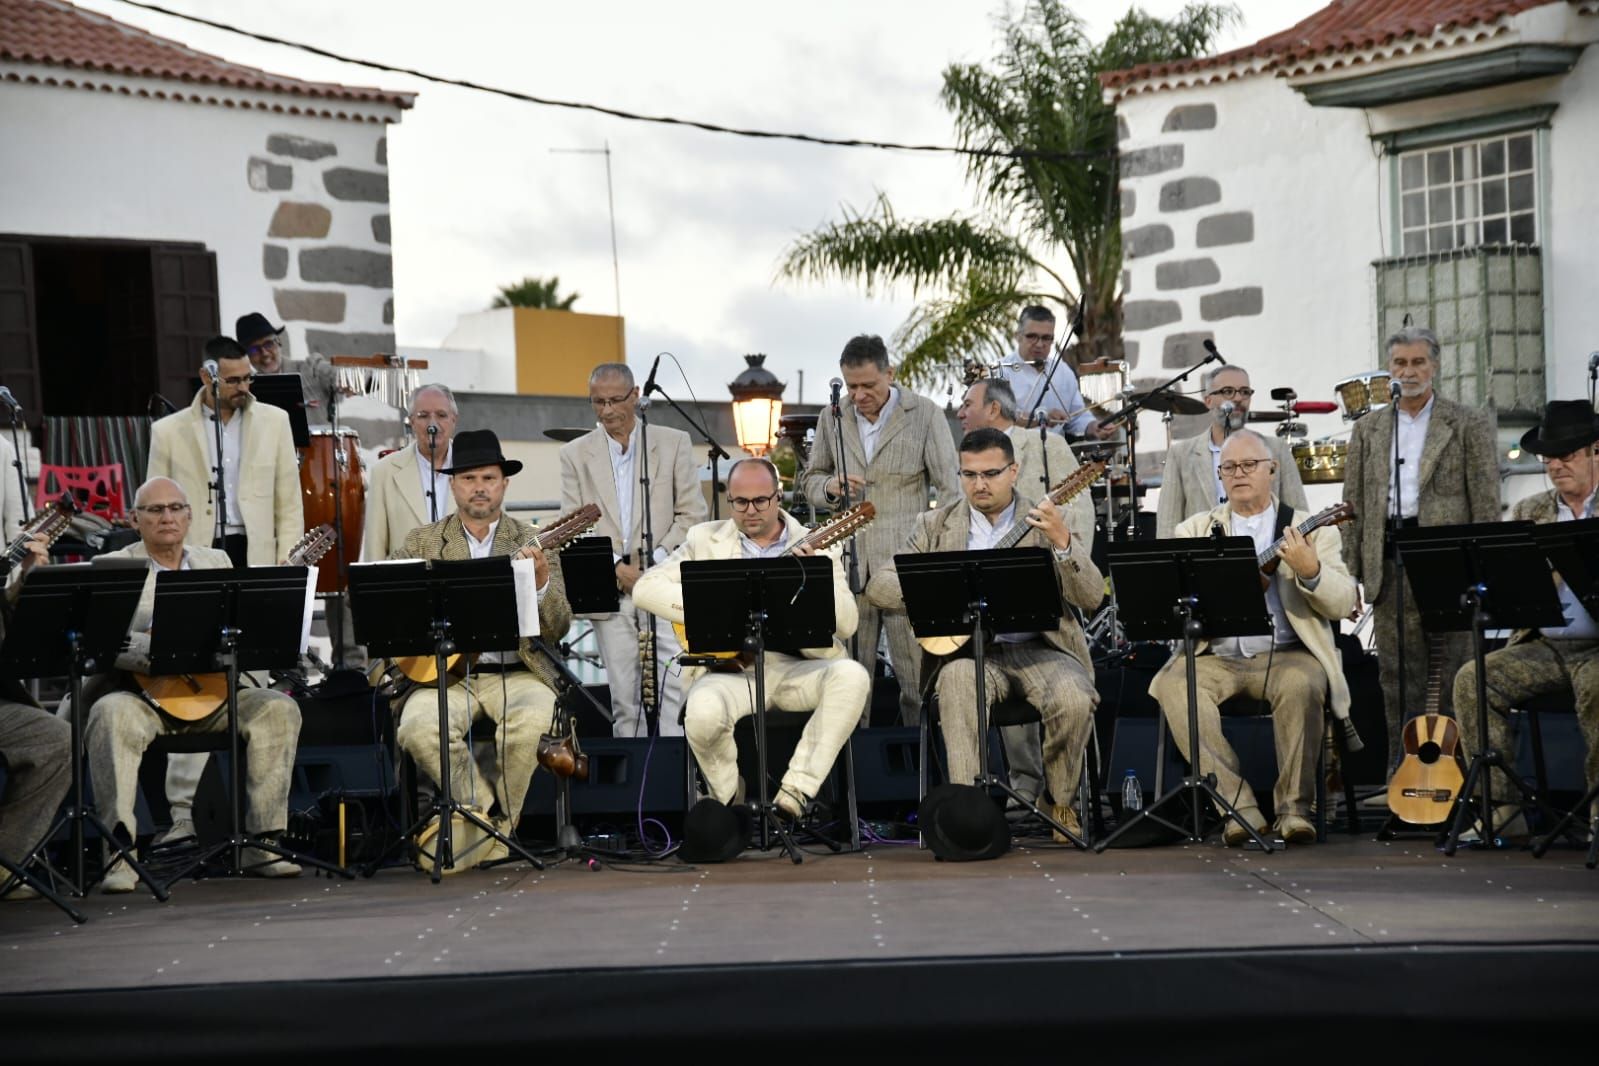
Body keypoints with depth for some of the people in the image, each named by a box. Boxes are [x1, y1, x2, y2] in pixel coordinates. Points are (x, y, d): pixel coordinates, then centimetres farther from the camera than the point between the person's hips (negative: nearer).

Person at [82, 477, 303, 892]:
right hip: (137, 693, -4)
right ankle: (120, 853, -34)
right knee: (112, 716, -37)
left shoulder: (217, 562, 17)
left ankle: (263, 842, -15)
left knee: (279, 708, -18)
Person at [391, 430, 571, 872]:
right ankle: (490, 816, -9)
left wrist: (541, 583, -17)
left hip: (515, 672, 0)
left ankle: (491, 823, -8)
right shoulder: (423, 541, 11)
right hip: (443, 672, 1)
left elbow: (558, 628, 2)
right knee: (418, 729, -30)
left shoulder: (532, 544, 9)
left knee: (531, 721, -32)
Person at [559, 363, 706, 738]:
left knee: (675, 689, -10)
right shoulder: (575, 454, 9)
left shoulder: (673, 443, 6)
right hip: (608, 591, 1)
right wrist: (616, 567, -8)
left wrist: (656, 562, -8)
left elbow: (692, 514, 4)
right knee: (624, 696, 3)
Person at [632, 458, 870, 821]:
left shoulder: (816, 547, 10)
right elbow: (646, 588, 2)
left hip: (798, 666, 1)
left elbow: (846, 625, 1)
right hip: (730, 665, -1)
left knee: (852, 676, -30)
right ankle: (733, 799, -2)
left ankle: (796, 790, -23)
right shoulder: (706, 540, 12)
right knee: (703, 713, -34)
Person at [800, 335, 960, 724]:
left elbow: (949, 489, -1)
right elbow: (810, 478, 22)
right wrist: (830, 486, -3)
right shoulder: (833, 418, 11)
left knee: (917, 674, -3)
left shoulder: (924, 415, 0)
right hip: (848, 561, 3)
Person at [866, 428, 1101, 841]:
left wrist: (1062, 543, -21)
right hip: (967, 649, 0)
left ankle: (1060, 803, -5)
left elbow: (1091, 598, -4)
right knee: (958, 677, -35)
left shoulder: (1055, 524, 7)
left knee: (1074, 698, -31)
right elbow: (879, 585, 6)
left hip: (1037, 648, 0)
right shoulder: (935, 526, 12)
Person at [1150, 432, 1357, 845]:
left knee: (1301, 683, -35)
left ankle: (1295, 806, -23)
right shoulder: (1195, 529, 16)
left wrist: (1310, 571, -21)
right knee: (1172, 684, -28)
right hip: (1216, 657, 2)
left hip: (1285, 654, -2)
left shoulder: (1309, 528, 10)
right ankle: (1239, 807, -28)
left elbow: (1342, 605, -1)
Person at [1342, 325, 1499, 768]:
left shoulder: (1469, 424, 5)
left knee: (1458, 672, -2)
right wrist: (1352, 572, 7)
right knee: (1396, 674, 5)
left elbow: (1486, 501, 1)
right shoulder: (1368, 429, 14)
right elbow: (1355, 504, 14)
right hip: (1388, 558, 3)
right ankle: (1403, 769, 11)